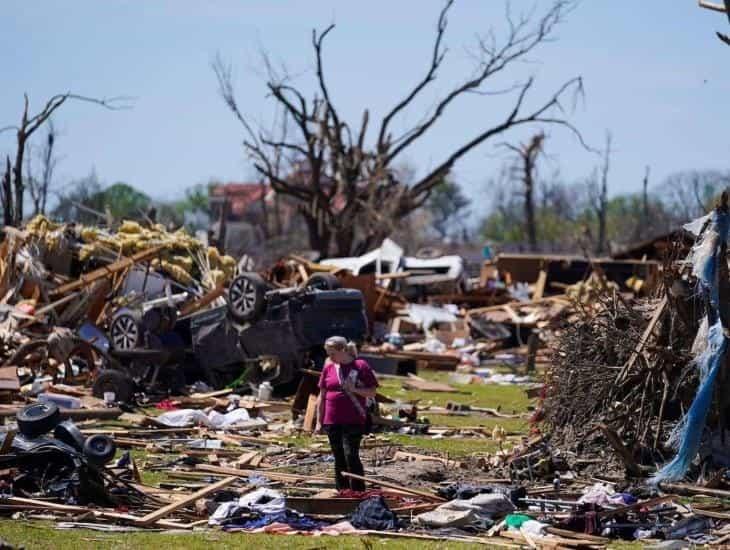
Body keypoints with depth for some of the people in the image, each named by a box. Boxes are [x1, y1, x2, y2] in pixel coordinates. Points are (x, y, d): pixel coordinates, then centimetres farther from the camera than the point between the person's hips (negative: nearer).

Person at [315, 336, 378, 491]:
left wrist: (354, 389, -17)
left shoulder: (361, 366, -3)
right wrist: (319, 422, 11)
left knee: (351, 455, -15)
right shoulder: (329, 367, 8)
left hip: (354, 421, -4)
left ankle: (359, 492, -10)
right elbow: (322, 396, 13)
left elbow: (372, 393, -1)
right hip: (332, 421, 4)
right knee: (339, 459, 9)